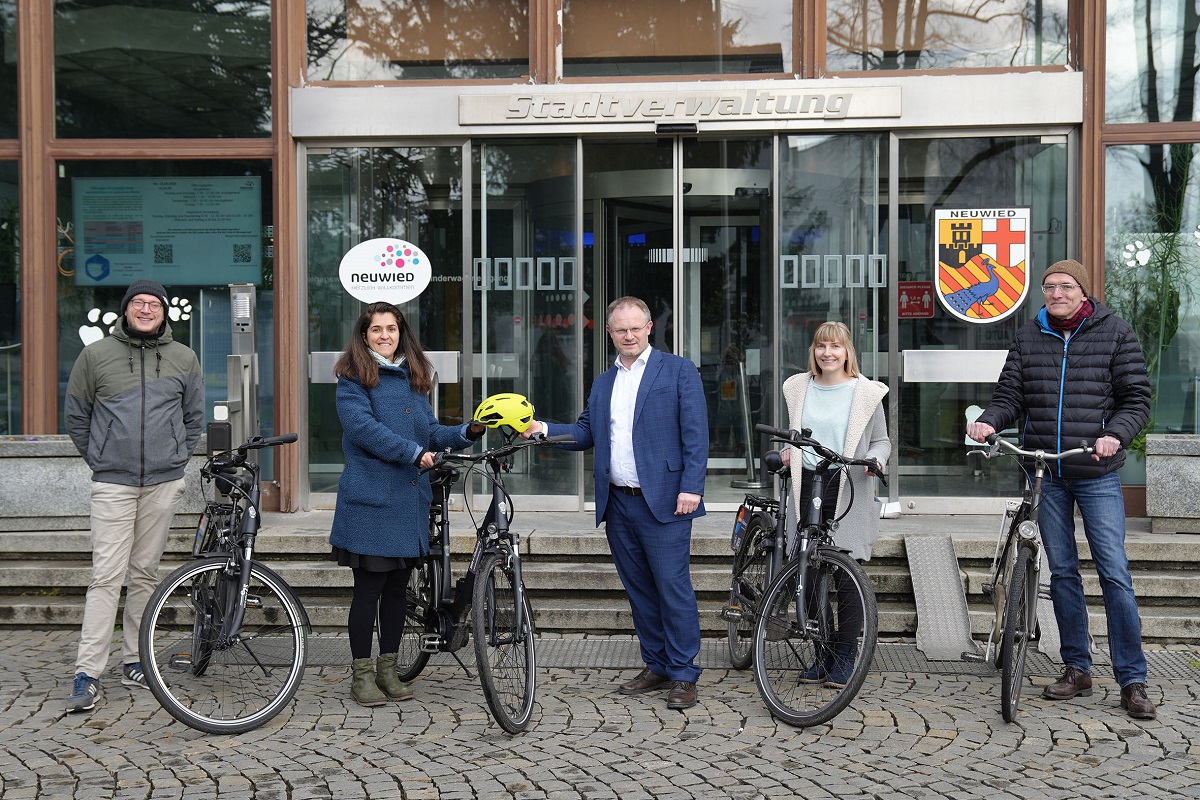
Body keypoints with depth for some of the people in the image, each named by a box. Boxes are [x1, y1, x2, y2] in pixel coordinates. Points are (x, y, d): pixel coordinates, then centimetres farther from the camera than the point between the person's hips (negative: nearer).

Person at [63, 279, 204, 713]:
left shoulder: (184, 358, 8)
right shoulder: (96, 355, 3)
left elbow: (194, 417, 18)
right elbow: (76, 416, 11)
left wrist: (178, 459, 10)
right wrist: (99, 460, 6)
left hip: (163, 483, 2)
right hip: (112, 484, -2)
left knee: (145, 573, 8)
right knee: (107, 576, -8)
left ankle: (133, 661, 19)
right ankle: (87, 673, -6)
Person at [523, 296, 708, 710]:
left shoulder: (679, 371, -1)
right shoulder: (603, 382, 18)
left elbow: (695, 433, -7)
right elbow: (586, 432, 15)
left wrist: (691, 487, -16)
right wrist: (544, 429, -1)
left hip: (663, 501, -6)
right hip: (618, 503, 6)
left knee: (673, 587, -5)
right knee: (639, 589, 12)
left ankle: (683, 675, 4)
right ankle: (656, 666, 23)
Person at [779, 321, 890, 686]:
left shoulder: (866, 392, 2)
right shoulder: (798, 388, 13)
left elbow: (881, 440, 8)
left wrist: (874, 458, -13)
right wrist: (788, 452, 3)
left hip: (848, 490, -3)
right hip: (806, 487, 4)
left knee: (847, 577, -4)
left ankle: (846, 657, 8)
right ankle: (823, 655, 18)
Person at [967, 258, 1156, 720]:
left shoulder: (1116, 333, 1)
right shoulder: (1028, 338, 9)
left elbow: (1136, 399, -1)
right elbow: (1010, 396, 6)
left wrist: (1115, 434, -19)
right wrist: (988, 421, -15)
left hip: (1097, 475, -3)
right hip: (1046, 474, 3)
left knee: (1114, 573, -6)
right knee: (1062, 572, 9)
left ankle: (1132, 679, 2)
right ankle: (1077, 669, 20)